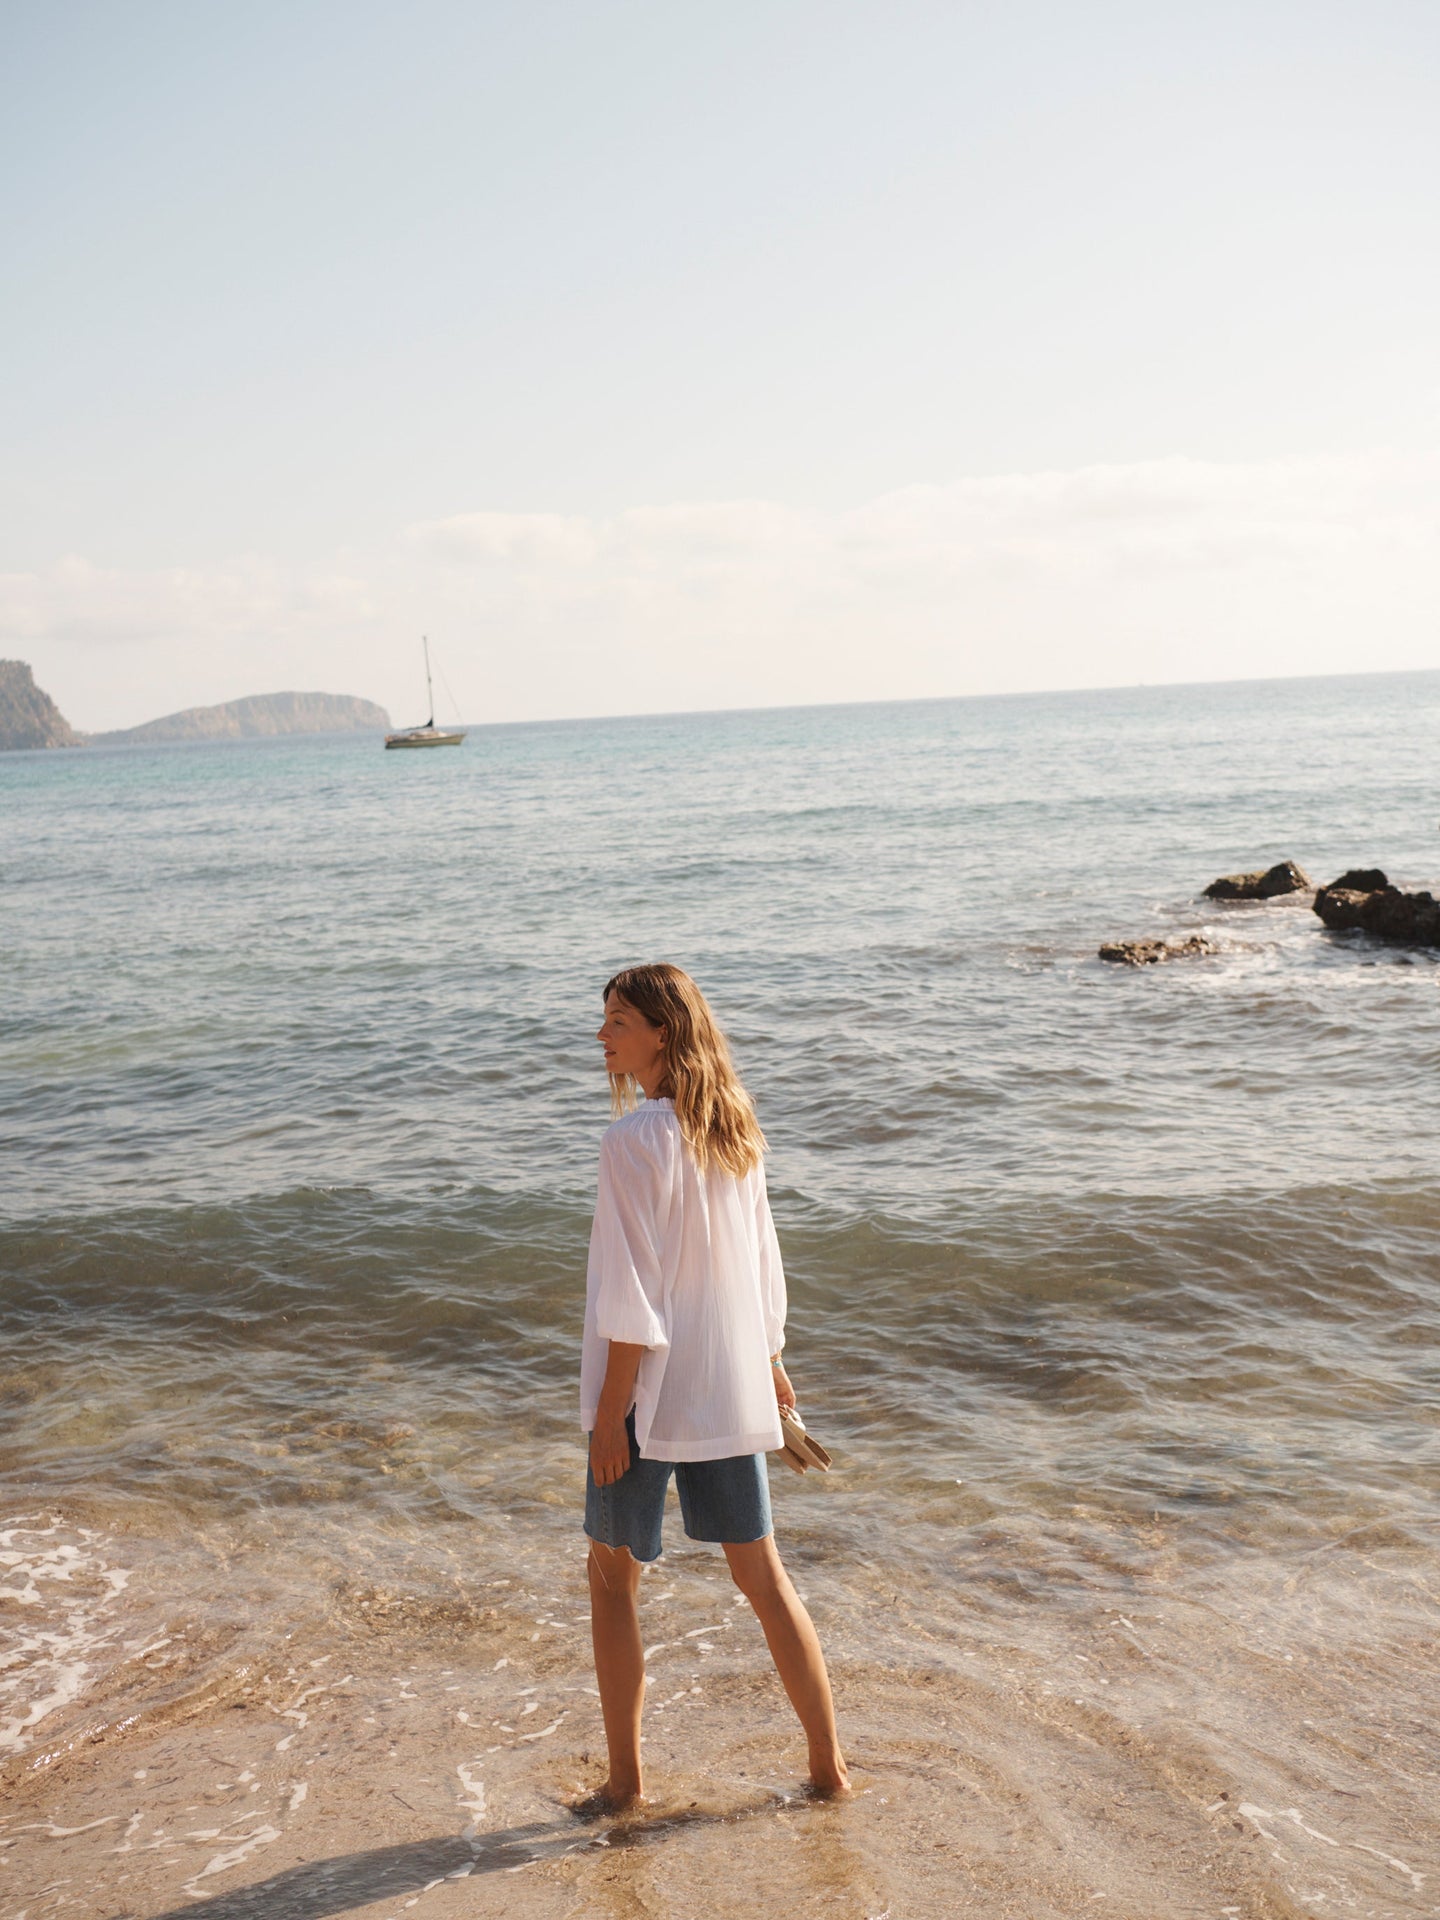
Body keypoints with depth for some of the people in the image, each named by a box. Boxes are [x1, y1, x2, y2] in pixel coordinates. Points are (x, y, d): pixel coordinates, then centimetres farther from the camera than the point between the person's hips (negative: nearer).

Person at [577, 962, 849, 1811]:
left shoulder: (636, 1138, -18)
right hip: (733, 1389, 7)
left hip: (651, 1389, -6)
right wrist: (770, 1361, 24)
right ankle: (829, 1764, 23)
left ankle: (626, 1779, 22)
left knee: (614, 1579, 12)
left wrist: (610, 1408, -13)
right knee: (763, 1575, 16)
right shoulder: (736, 1128, 3)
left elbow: (633, 1293, -19)